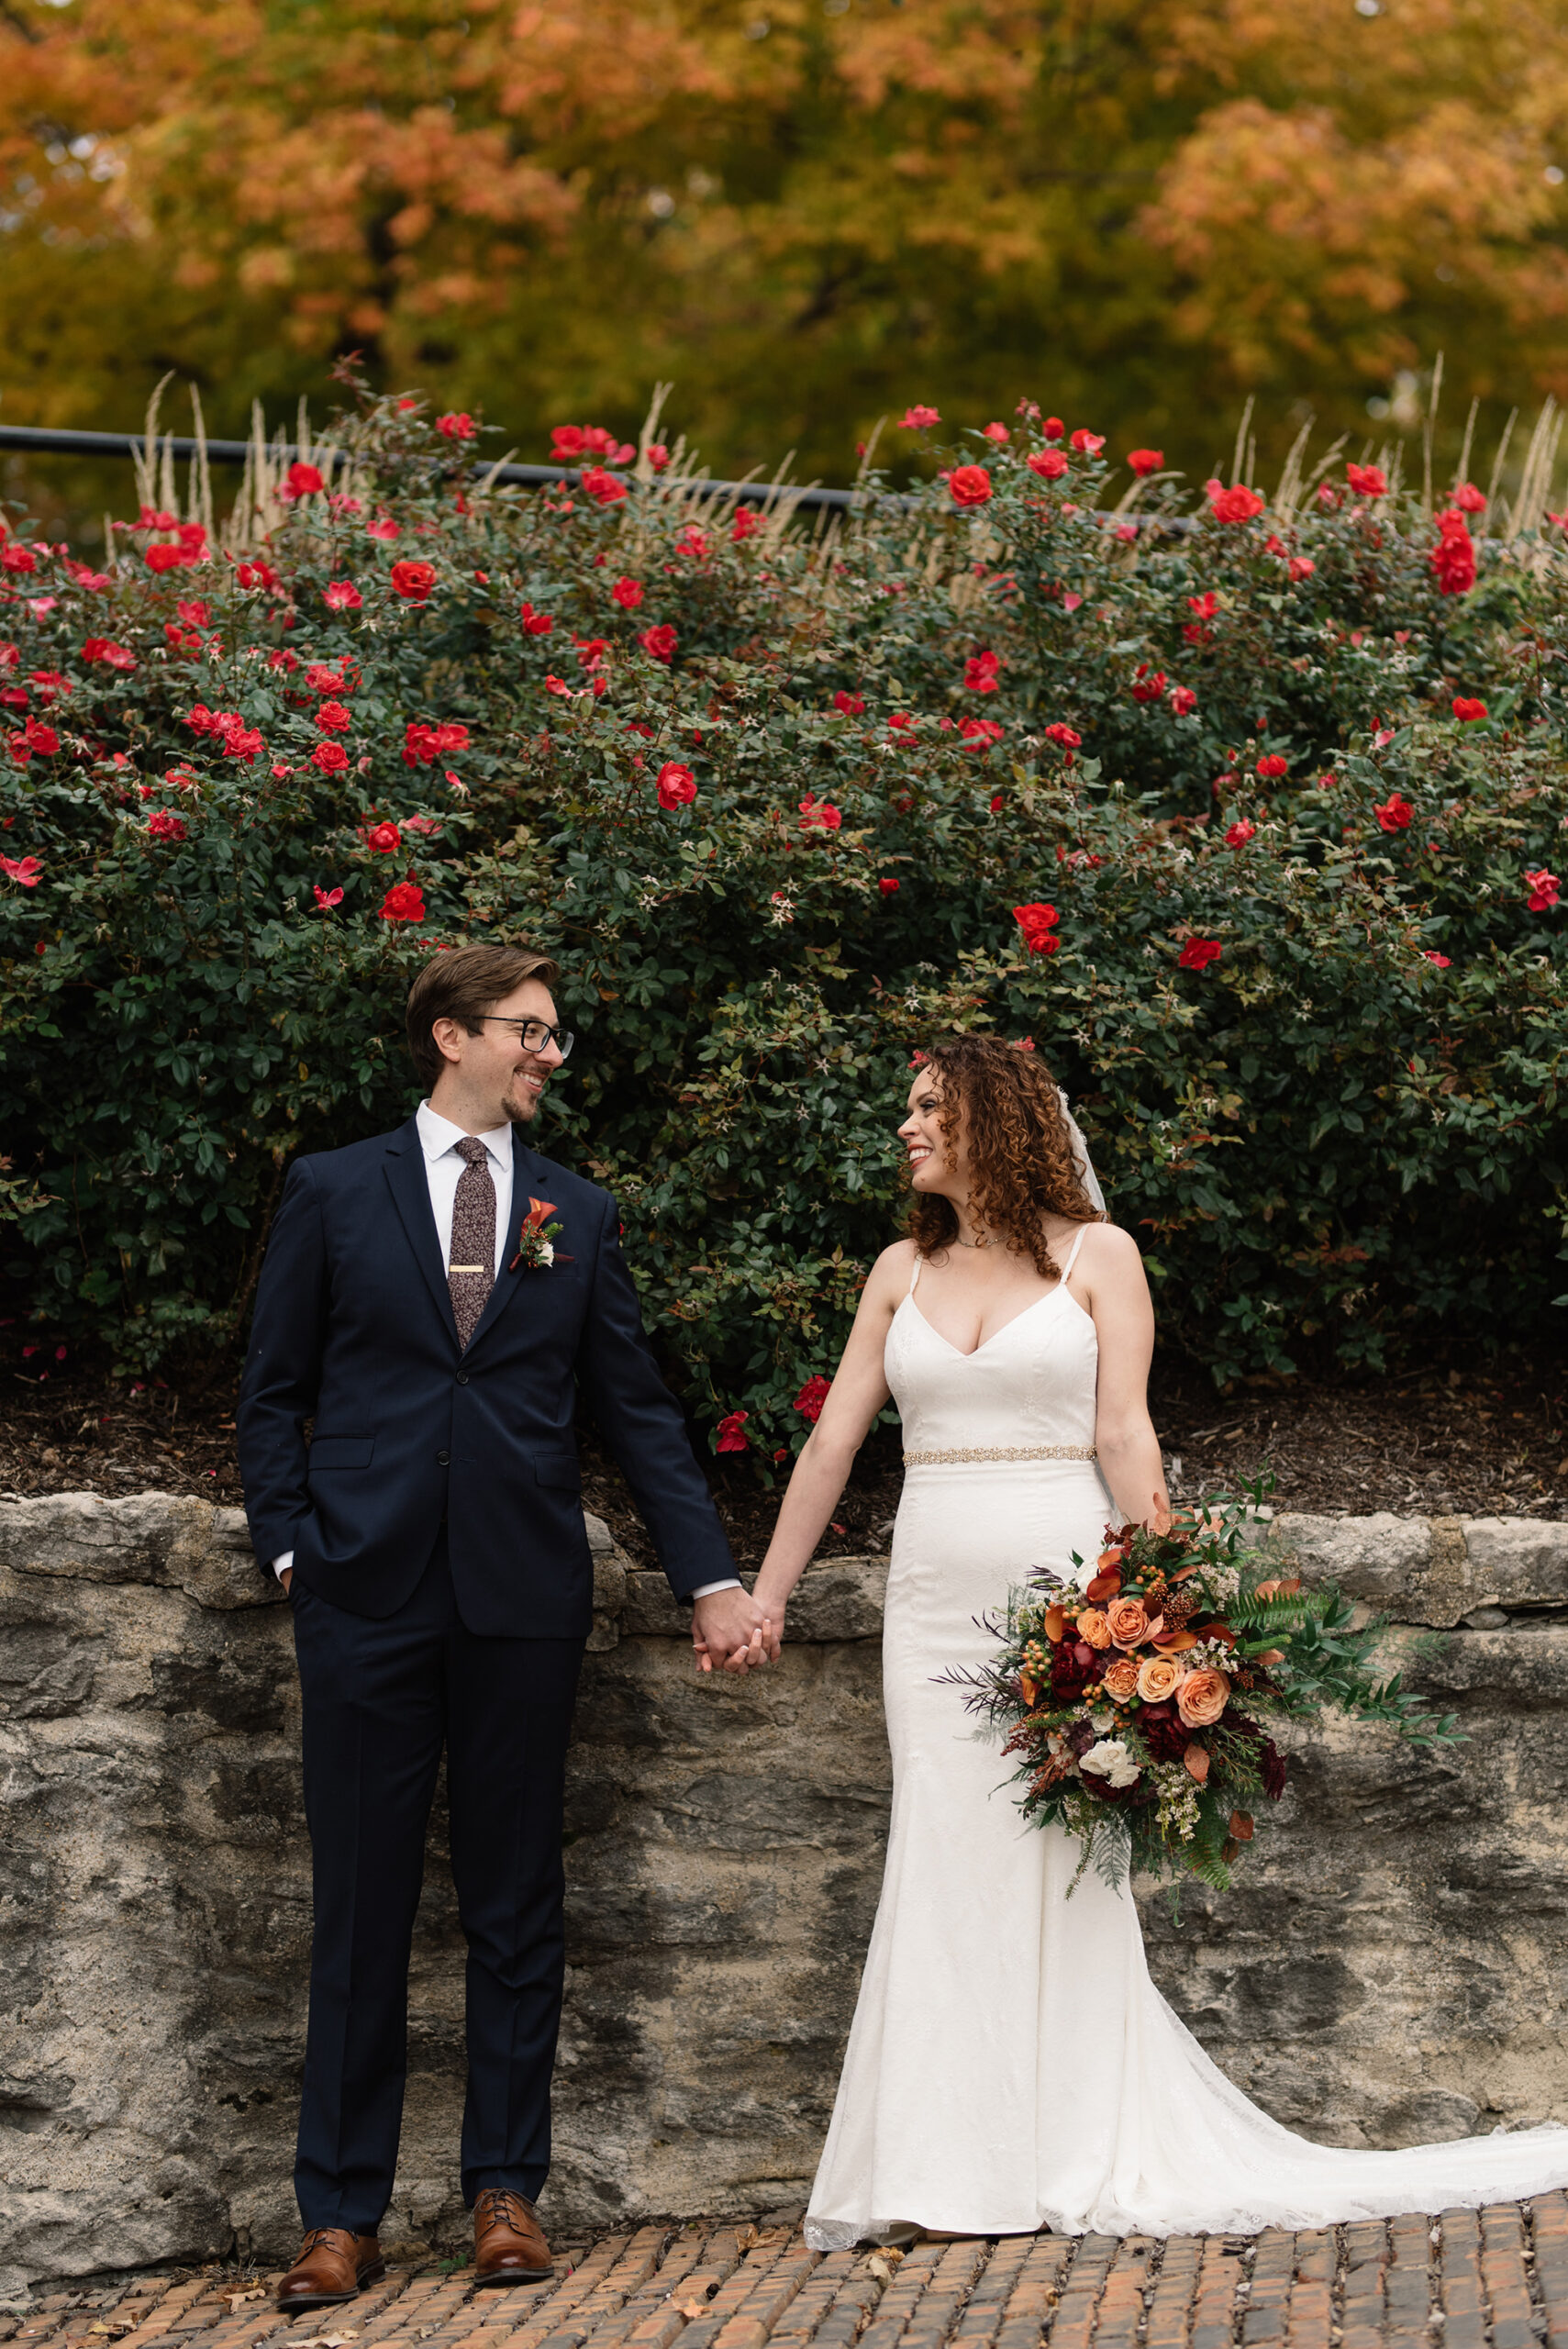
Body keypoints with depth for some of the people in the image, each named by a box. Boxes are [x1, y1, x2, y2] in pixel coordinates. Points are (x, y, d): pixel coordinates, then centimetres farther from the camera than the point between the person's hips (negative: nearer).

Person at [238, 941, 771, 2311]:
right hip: (367, 1592, -2)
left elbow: (637, 1409, 11)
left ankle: (507, 2190, 14)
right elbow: (275, 1392, 8)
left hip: (523, 1594, 2)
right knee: (362, 1906, 1)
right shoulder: (334, 1193, 6)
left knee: (519, 1908, 6)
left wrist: (713, 1581, 4)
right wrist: (291, 1548, -4)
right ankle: (341, 2213, 7)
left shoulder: (579, 1213, 12)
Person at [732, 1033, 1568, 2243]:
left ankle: (1083, 2158, 5)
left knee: (1061, 1863, -2)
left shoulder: (1097, 1255, 1)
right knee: (945, 1868, 1)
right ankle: (951, 2172, 5)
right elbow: (833, 1441, 13)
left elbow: (1125, 1436, -5)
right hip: (936, 1600, 4)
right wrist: (765, 1594, 12)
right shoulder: (903, 1271, 12)